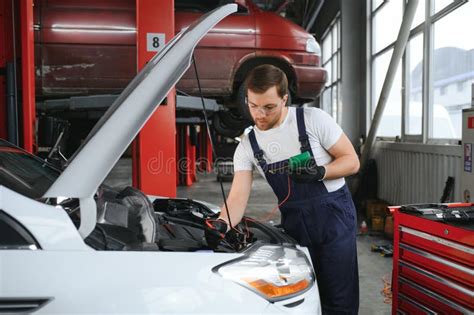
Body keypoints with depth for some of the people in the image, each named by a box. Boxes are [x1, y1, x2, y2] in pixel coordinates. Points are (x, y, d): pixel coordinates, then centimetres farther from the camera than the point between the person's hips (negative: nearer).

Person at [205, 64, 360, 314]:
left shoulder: (313, 119, -9)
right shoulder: (247, 146, -1)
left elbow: (351, 161, -4)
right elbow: (238, 197, -7)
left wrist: (320, 172, -22)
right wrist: (222, 224, -27)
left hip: (334, 212, -3)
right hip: (294, 221, 3)